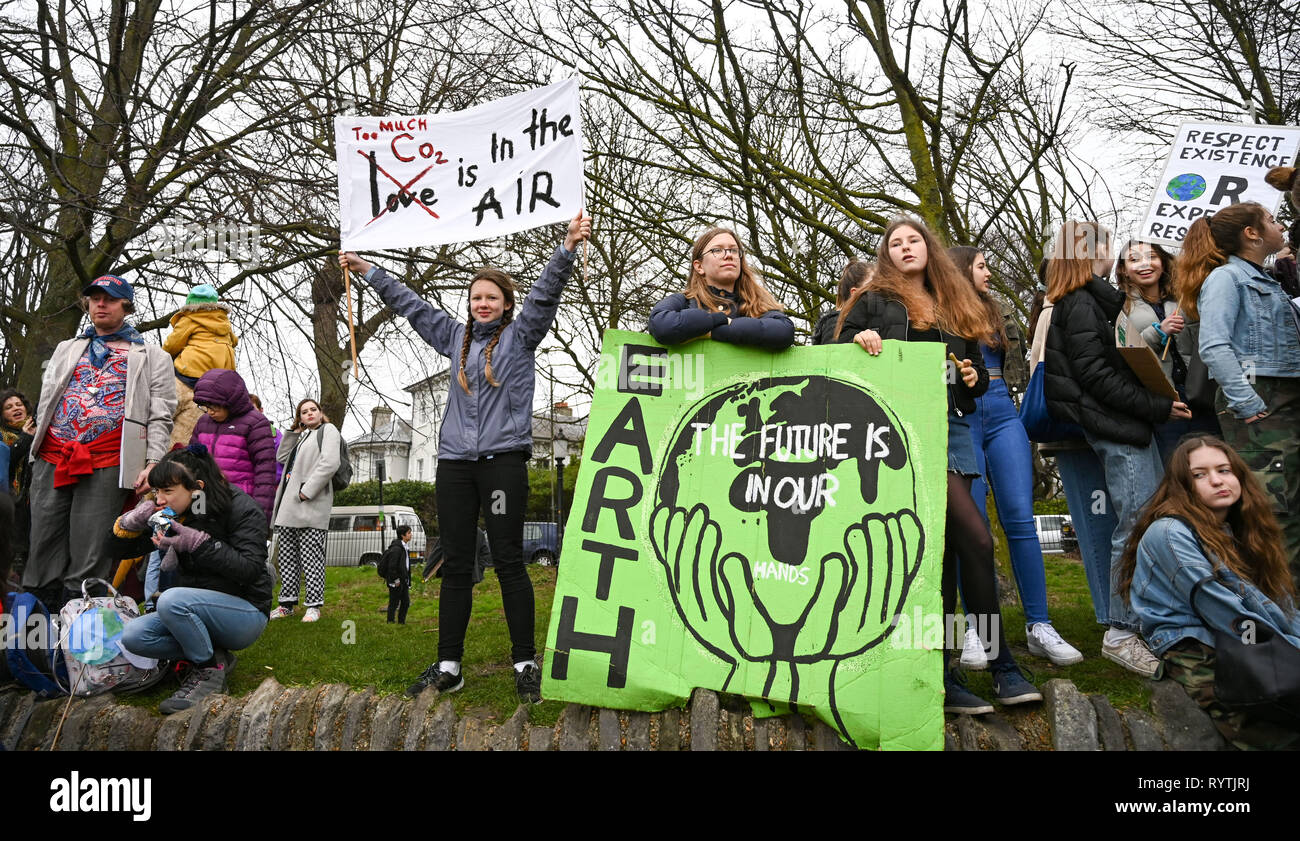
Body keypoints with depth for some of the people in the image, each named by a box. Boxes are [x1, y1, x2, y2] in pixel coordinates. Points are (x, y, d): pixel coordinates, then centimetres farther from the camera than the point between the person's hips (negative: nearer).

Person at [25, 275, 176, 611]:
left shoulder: (152, 356, 12)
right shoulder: (67, 349, 25)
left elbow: (160, 416, 3)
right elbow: (46, 400, 22)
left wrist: (153, 463, -9)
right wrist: (37, 445, 10)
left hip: (108, 464, -4)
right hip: (52, 458, 4)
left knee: (87, 564, -4)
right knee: (43, 556, 4)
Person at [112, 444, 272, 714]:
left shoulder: (242, 509, -14)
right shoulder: (172, 514, 4)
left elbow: (250, 569, -22)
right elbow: (122, 550, 10)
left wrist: (198, 543, -28)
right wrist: (131, 522, -12)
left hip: (247, 613, -7)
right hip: (196, 609, 7)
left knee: (171, 599, -31)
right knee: (133, 635, -15)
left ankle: (210, 671, -11)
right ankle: (216, 657, -2)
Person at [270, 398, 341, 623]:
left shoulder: (328, 430, 1)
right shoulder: (302, 436, 26)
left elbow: (330, 463, -13)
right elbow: (281, 458, 18)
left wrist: (307, 491, -17)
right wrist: (293, 431, 15)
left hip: (311, 505, -8)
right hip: (288, 504, 8)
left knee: (311, 557, -6)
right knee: (287, 556, 10)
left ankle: (314, 606, -1)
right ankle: (287, 604, 17)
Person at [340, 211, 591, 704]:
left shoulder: (520, 335, 7)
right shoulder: (456, 337, 19)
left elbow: (545, 294, -5)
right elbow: (409, 304, 26)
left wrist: (567, 249, -18)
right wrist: (367, 271, 28)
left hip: (504, 458, -4)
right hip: (454, 461, 5)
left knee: (508, 561, -4)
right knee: (455, 565, 7)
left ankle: (525, 663, 5)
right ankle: (448, 666, 14)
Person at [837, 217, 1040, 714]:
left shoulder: (956, 307, 23)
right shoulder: (873, 302, 11)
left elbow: (978, 373, 26)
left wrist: (973, 378, 4)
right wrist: (859, 338, -15)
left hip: (952, 426, 5)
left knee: (944, 547, -1)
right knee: (975, 538, -14)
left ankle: (941, 675, 4)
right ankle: (1002, 665, -4)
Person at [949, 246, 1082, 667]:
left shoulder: (998, 312, 20)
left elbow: (1017, 364, 20)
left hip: (1002, 415, 4)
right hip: (959, 419, -4)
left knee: (1021, 519, -2)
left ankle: (1039, 627, 4)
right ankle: (976, 632, 4)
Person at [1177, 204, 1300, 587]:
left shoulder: (1268, 282, 23)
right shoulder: (1226, 276, -5)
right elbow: (1214, 346, -17)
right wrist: (1246, 403, -21)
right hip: (1257, 401, -9)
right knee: (1268, 505, -13)